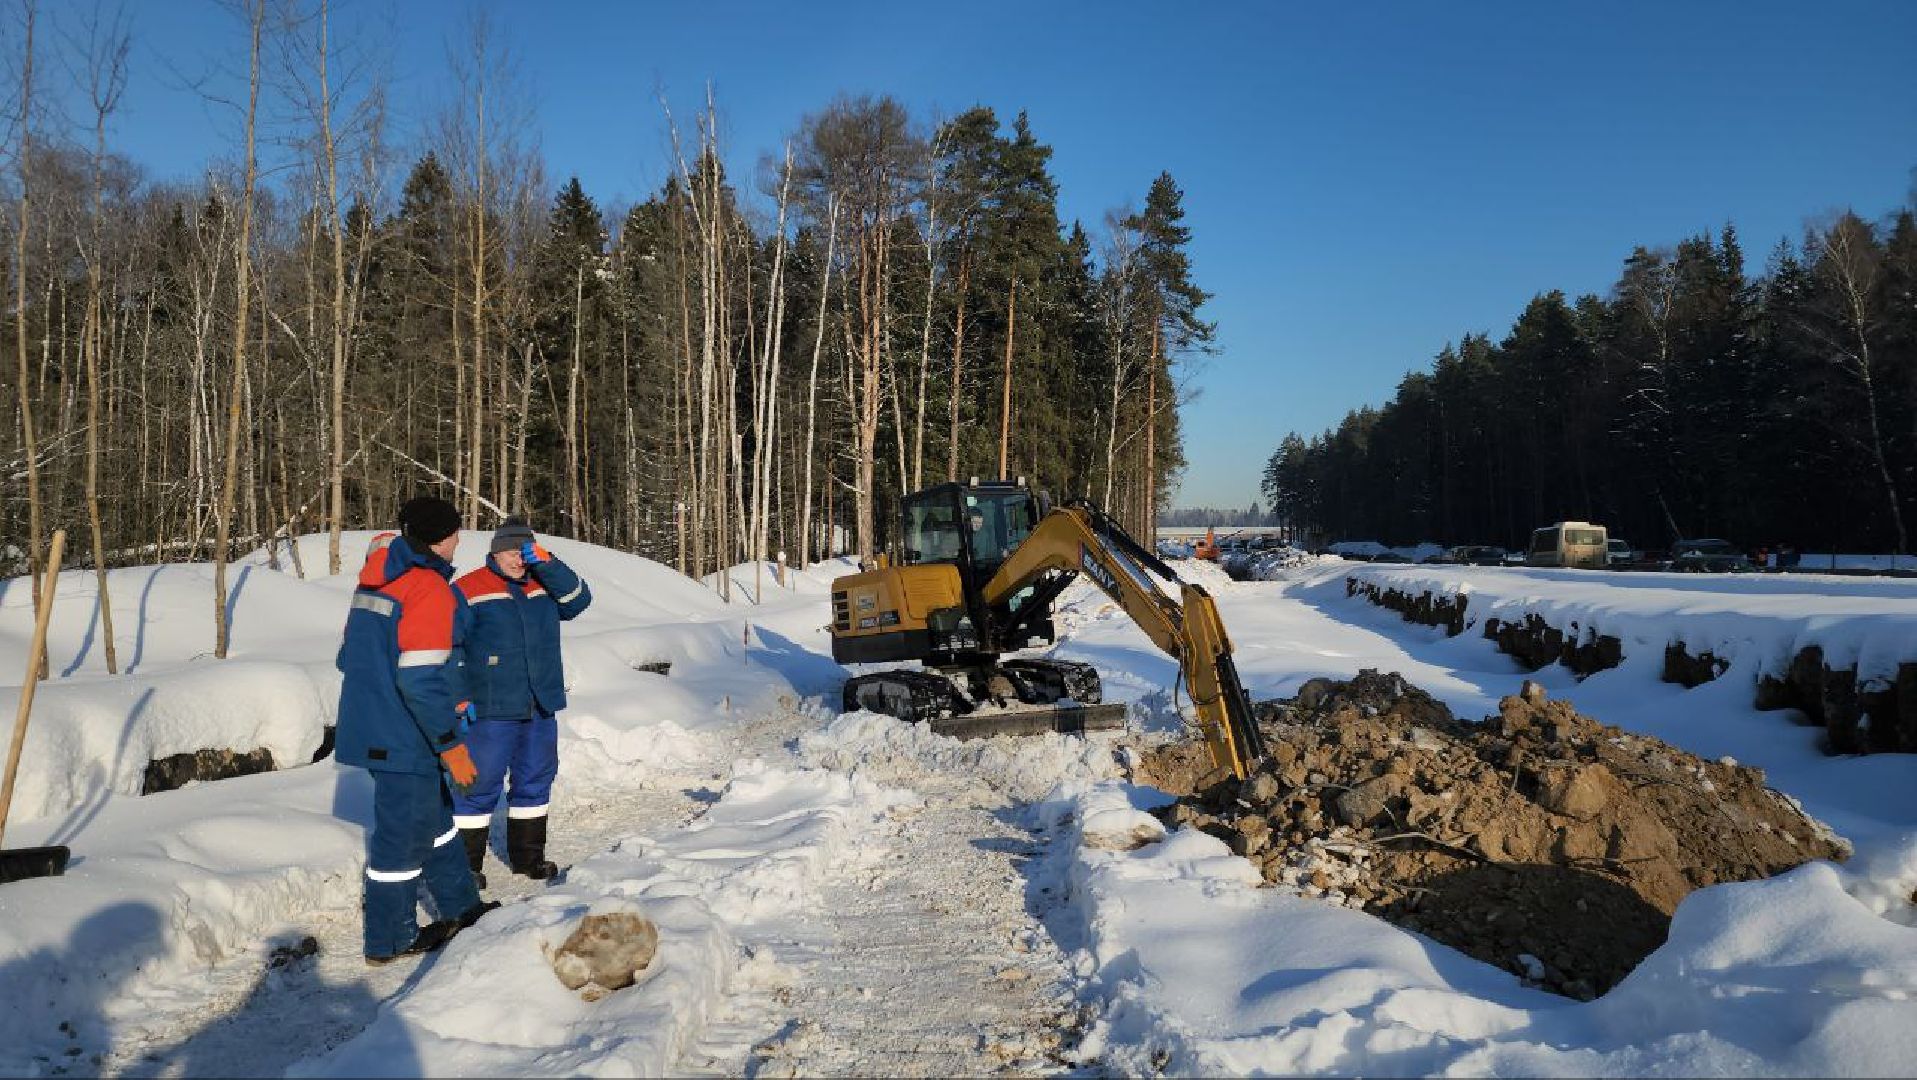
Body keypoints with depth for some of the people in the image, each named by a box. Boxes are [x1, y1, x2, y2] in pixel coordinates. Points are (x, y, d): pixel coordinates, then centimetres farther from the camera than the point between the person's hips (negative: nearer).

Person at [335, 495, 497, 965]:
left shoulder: (373, 583, 10)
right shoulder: (429, 589, -19)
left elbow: (348, 657, 17)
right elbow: (421, 679, -25)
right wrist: (451, 744, -20)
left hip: (368, 728, 10)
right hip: (405, 740, -10)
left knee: (432, 816, 21)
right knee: (403, 831, 4)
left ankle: (460, 908, 34)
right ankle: (389, 939, 17)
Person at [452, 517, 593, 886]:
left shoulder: (543, 586, 12)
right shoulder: (468, 590, -5)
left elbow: (578, 599, -2)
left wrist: (545, 563, -10)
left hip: (541, 708, 6)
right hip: (491, 710, -6)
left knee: (535, 781, 14)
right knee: (480, 785, -3)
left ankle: (527, 855, 29)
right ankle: (465, 863, 9)